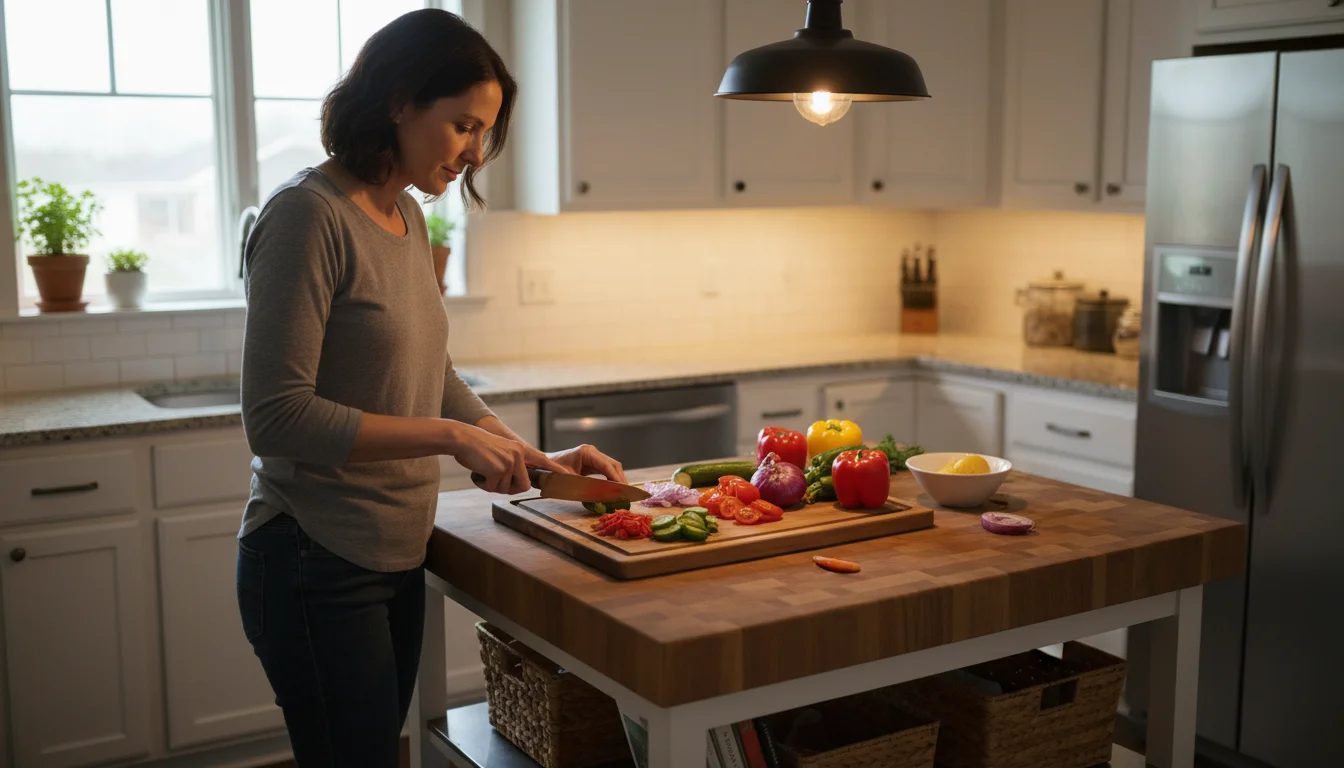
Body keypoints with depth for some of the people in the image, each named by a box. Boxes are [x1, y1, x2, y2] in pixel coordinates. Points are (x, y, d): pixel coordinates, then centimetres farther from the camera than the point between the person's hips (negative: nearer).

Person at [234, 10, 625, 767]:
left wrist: (538, 459, 8)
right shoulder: (310, 216, -17)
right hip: (319, 565, -8)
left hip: (397, 556, 8)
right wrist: (450, 437, -21)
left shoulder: (407, 217, 7)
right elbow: (277, 415, -22)